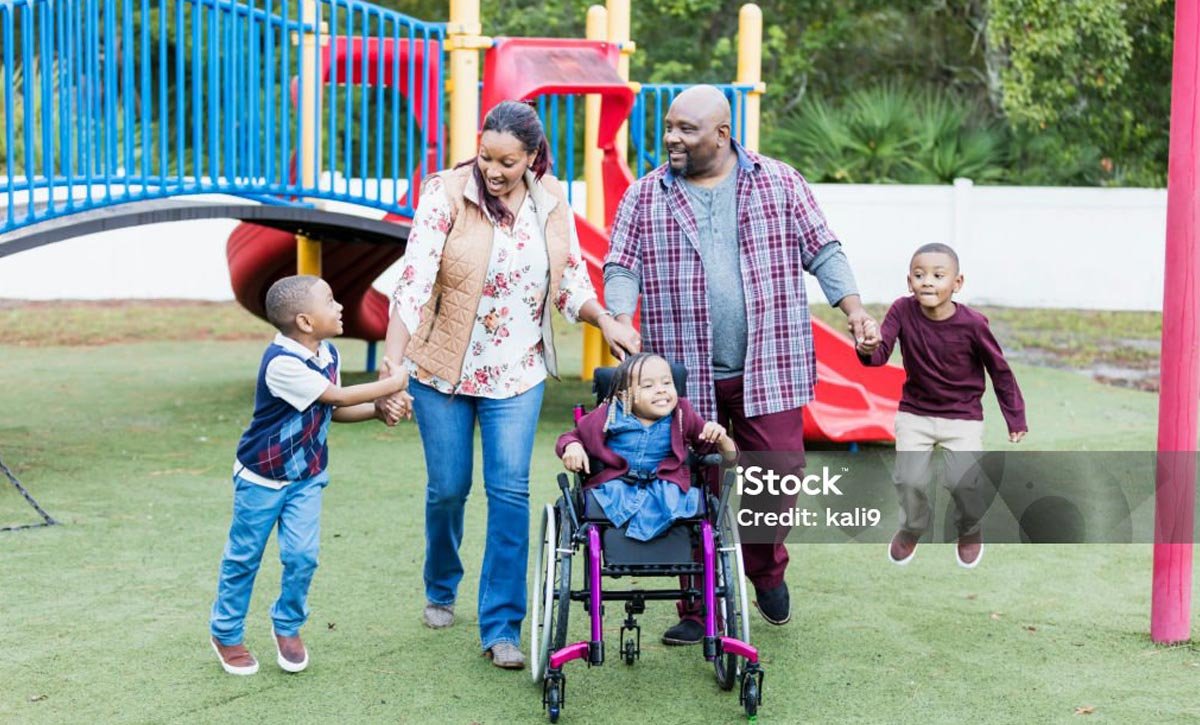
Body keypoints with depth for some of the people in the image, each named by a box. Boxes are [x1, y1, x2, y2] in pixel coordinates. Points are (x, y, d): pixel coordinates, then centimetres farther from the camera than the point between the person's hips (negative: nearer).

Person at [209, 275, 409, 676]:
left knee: (302, 556, -3)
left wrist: (379, 409, -9)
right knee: (243, 558, 8)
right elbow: (338, 397, -26)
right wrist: (396, 383, -20)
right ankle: (226, 634, 27)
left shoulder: (328, 354, -3)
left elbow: (334, 411, 7)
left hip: (307, 477, 6)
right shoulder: (281, 363, -30)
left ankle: (288, 627, 21)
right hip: (262, 478, -6)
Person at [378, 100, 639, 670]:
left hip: (517, 372, 2)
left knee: (510, 491, -5)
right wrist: (392, 371, -25)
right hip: (444, 366, -2)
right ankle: (441, 590, 37)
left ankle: (501, 626, 2)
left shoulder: (552, 202, -3)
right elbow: (412, 285, -18)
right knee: (447, 488, 9)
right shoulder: (447, 194, -14)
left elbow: (571, 283, 7)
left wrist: (604, 320, -13)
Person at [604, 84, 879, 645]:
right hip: (685, 375, 0)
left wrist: (852, 306, -5)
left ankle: (766, 568, 30)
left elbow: (821, 250, 7)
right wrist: (620, 320, -14)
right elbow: (623, 266, 4)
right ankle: (699, 610, 17)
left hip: (769, 369, 0)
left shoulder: (780, 183, 6)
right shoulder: (645, 197, 6)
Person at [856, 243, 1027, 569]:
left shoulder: (972, 324, -18)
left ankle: (970, 531, 21)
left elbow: (999, 370, -5)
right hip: (915, 413, 1)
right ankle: (911, 529, 24)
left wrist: (1015, 417, 1)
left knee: (963, 481, -15)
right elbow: (881, 353, -23)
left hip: (963, 417, -1)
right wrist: (867, 349, -47)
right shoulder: (903, 311, -14)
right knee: (910, 480, -12)